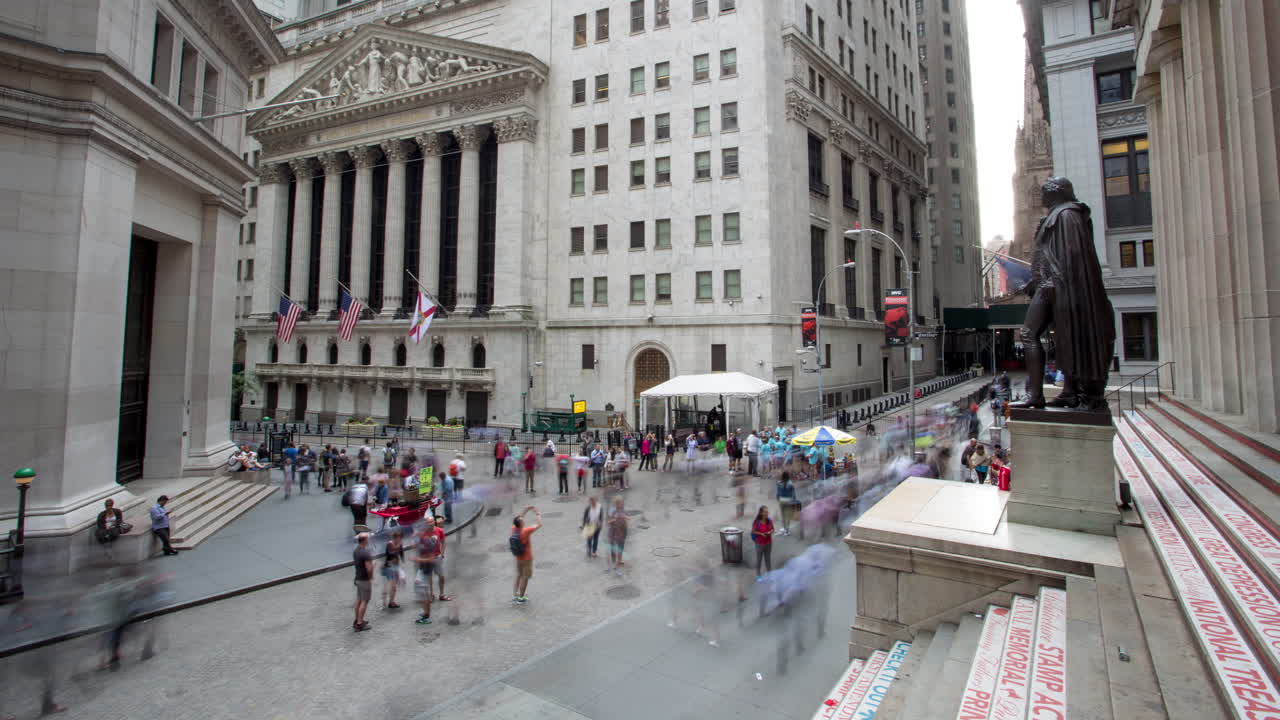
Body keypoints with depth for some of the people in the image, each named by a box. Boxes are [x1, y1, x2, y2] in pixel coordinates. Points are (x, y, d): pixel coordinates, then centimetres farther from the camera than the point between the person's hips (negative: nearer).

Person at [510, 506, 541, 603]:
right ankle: (521, 598, 17)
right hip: (527, 559, -6)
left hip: (517, 558, 6)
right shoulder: (525, 531, -27)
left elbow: (518, 520, 11)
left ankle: (514, 595, 25)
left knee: (518, 575, 22)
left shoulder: (513, 529, -10)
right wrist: (537, 513, -7)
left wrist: (526, 511, 8)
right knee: (525, 577, 8)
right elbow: (539, 524, -20)